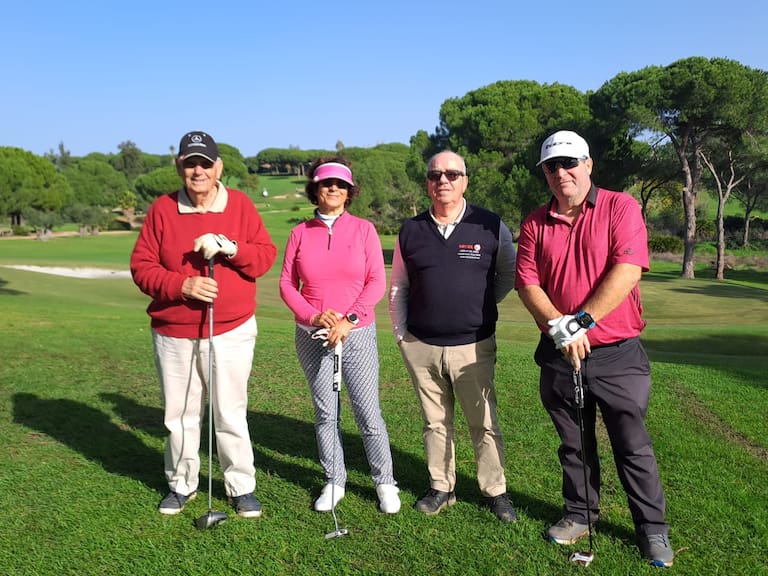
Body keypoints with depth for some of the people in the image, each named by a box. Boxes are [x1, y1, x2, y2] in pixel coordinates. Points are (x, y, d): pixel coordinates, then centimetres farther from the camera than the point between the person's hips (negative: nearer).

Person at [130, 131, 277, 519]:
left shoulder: (241, 205, 0)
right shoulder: (162, 210, 0)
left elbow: (266, 255, -3)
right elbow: (141, 266, -2)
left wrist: (229, 247, -20)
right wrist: (182, 285, -17)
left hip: (231, 333, -1)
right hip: (173, 335, 2)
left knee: (231, 415, 1)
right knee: (179, 415, 12)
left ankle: (242, 487, 18)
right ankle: (181, 485, 31)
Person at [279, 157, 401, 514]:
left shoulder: (363, 229, 2)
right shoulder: (300, 233, 5)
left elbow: (377, 282, -3)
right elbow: (287, 284, 4)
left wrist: (349, 319, -13)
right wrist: (313, 315, -11)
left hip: (357, 333, -1)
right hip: (312, 336, 2)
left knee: (368, 413, -1)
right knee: (325, 413, 8)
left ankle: (385, 482, 15)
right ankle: (334, 482, 23)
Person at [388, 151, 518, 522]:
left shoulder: (491, 227, -2)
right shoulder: (410, 231, 5)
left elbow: (508, 275, 13)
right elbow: (398, 287, 13)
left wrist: (481, 306, 6)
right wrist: (400, 333, 8)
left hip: (474, 347, -2)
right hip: (420, 347, 2)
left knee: (484, 423, 5)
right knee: (435, 422, 13)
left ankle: (495, 492, 21)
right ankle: (441, 489, 27)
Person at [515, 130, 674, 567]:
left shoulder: (621, 207, -5)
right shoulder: (536, 223, 5)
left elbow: (628, 269, -17)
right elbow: (527, 283, -1)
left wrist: (581, 321, -20)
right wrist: (559, 327, -16)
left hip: (617, 354, -3)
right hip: (559, 354, 3)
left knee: (633, 446, 6)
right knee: (575, 445, 16)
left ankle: (654, 529, 23)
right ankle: (579, 515, 34)